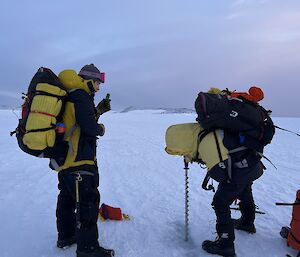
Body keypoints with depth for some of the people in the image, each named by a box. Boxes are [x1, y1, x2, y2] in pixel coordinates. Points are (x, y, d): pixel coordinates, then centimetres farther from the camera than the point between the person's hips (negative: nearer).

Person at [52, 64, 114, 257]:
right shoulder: (80, 96, -15)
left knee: (68, 197, 20)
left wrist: (99, 110, 12)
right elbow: (89, 127, -23)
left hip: (63, 158, 11)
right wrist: (101, 129, -3)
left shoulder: (70, 96, 15)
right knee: (88, 200, -4)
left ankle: (66, 236, 36)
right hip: (79, 161, -10)